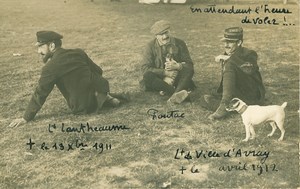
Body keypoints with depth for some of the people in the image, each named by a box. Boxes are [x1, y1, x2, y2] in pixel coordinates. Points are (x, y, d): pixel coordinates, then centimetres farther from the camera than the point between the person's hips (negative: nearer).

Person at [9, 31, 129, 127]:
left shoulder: (50, 68, -10)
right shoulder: (78, 52, 6)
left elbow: (40, 94, -6)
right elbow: (98, 70, 16)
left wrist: (26, 118, 2)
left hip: (85, 108, -6)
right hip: (101, 87, 6)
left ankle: (105, 99, 7)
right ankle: (105, 98, 18)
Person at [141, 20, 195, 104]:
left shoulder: (179, 43, 1)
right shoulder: (151, 46, -2)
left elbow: (190, 65, -1)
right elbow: (145, 68, -11)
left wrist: (177, 66, -23)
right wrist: (165, 72, -21)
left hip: (177, 78, 1)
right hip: (160, 79, -1)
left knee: (188, 70, -26)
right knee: (147, 76, -31)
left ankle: (175, 94, -51)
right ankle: (177, 93, -43)